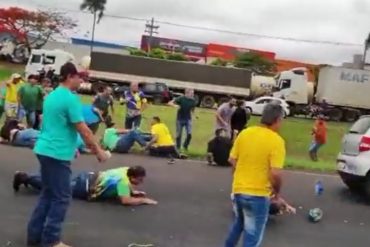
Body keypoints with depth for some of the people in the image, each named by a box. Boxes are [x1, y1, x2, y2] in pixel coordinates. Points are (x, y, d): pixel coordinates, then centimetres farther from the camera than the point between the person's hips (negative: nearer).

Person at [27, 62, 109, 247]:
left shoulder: (51, 95, 13)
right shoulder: (70, 98, -15)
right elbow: (83, 129, -15)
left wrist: (71, 146, 27)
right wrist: (98, 150, -6)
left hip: (44, 150, 9)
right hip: (57, 153, -9)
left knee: (47, 194, 17)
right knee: (61, 198, 0)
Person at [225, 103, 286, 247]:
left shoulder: (244, 133, 1)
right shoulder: (277, 141, -15)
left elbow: (232, 159, 7)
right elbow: (275, 173, -21)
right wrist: (277, 190, -2)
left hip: (238, 189, 6)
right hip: (258, 194, -6)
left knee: (238, 224, 31)